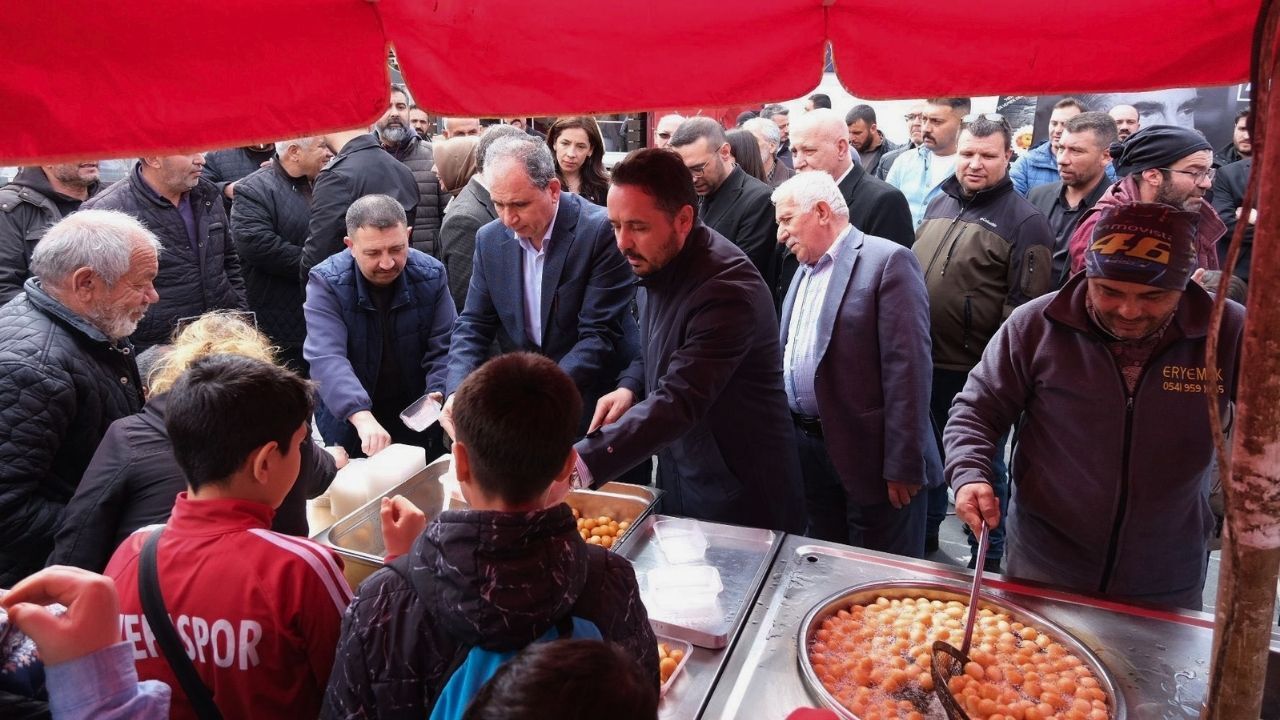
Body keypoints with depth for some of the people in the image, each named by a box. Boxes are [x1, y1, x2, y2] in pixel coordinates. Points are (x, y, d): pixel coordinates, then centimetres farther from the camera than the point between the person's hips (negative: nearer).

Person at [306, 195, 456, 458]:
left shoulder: (431, 275, -9)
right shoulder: (325, 283, -16)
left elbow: (445, 350, -10)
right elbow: (327, 359, -28)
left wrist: (439, 398, -30)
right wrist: (362, 416, -43)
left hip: (417, 420, 2)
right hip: (348, 423, -1)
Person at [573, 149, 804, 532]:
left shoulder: (727, 287, -29)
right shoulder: (656, 264, -2)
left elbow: (679, 401, -37)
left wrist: (579, 464, -45)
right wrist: (630, 387, -6)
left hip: (740, 494, -7)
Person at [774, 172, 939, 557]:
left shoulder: (888, 260, -12)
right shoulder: (805, 270, 16)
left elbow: (907, 366, -18)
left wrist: (903, 465, -19)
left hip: (868, 455, -7)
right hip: (809, 452, 8)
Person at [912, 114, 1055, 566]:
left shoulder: (1024, 221, -10)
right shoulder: (939, 205, 10)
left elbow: (1027, 305, -13)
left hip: (977, 371, -6)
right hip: (923, 361, 6)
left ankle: (987, 558, 27)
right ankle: (923, 536, 40)